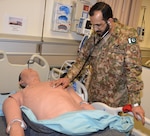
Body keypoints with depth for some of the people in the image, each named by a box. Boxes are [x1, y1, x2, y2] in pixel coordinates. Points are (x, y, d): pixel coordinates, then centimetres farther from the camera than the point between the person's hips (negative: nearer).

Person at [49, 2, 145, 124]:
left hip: (115, 100, -5)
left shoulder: (128, 35, -16)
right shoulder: (95, 36, 2)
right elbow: (82, 58, 5)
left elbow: (133, 70, -19)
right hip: (94, 96, 5)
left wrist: (135, 103, -21)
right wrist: (68, 77, -11)